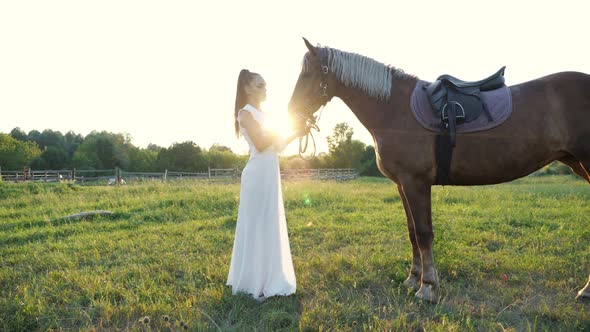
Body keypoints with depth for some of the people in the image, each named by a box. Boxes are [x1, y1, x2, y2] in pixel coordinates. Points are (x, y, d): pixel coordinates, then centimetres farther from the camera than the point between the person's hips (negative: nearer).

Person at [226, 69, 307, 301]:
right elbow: (261, 145, -18)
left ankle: (266, 279, 25)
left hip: (270, 174, 9)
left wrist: (297, 134, 11)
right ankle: (252, 284, 8)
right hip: (258, 175, -9)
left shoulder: (261, 115, 18)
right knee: (256, 226, -3)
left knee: (271, 227, 13)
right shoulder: (246, 113, -7)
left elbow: (276, 146, 20)